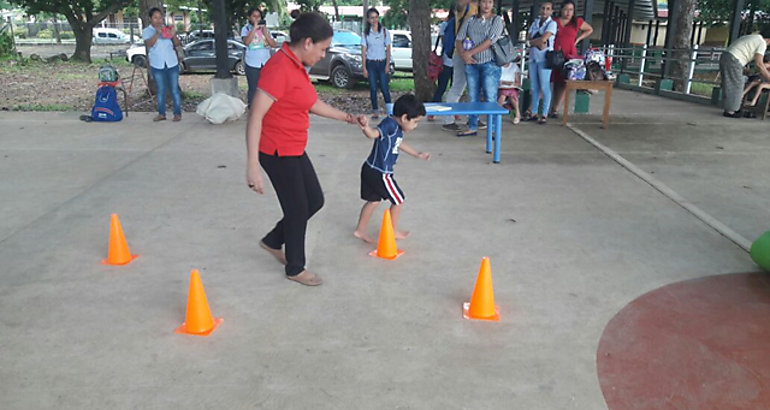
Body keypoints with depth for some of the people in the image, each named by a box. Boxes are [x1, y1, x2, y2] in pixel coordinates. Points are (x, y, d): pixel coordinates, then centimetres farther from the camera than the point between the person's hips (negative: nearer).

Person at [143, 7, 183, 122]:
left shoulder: (167, 29, 8)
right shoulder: (146, 31, 2)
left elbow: (178, 44, 2)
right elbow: (149, 44, -16)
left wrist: (174, 35, -18)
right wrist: (157, 33, -29)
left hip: (172, 64, 1)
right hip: (157, 65, -1)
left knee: (174, 89, 1)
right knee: (161, 90, 5)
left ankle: (177, 113, 5)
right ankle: (161, 113, 12)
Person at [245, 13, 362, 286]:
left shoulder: (297, 66, 7)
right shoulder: (279, 68, -22)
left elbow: (313, 104, 23)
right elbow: (255, 117, -25)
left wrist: (346, 117, 27)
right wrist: (252, 166, -29)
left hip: (294, 150, 9)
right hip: (277, 152, -9)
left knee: (315, 201, 17)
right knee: (298, 209, 5)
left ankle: (273, 241, 35)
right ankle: (295, 268, 27)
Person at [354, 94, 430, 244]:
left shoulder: (397, 128, 8)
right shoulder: (390, 124, -22)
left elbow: (400, 144, 27)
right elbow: (373, 134, -38)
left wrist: (417, 154, 36)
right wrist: (365, 127, -60)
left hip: (370, 170, 9)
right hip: (380, 174, -9)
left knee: (373, 201, 21)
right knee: (398, 200, 9)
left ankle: (360, 230, 30)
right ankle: (393, 231, 27)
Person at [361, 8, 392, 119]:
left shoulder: (384, 31, 2)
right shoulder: (366, 33, 3)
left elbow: (388, 50, 3)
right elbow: (363, 51, 3)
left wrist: (387, 65, -5)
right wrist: (364, 68, -3)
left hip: (382, 63, -1)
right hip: (370, 63, 1)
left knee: (384, 88, -6)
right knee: (373, 88, 1)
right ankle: (375, 111, 8)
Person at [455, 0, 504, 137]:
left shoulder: (497, 20, 0)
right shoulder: (470, 20, 12)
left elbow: (490, 41, -11)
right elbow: (459, 39, 8)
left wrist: (470, 53, -12)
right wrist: (463, 55, -10)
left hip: (489, 64, -4)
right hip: (471, 64, 4)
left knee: (491, 99, -8)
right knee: (472, 98, 9)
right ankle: (472, 128, 17)